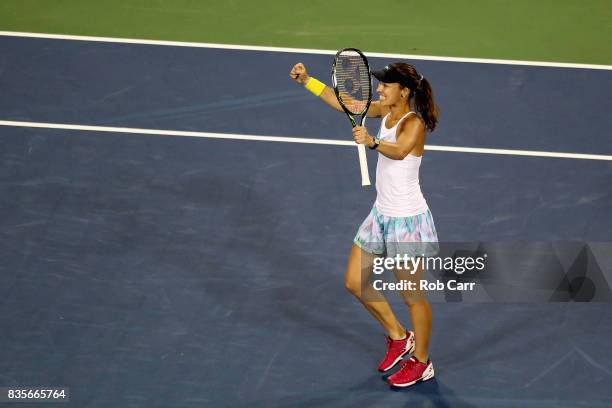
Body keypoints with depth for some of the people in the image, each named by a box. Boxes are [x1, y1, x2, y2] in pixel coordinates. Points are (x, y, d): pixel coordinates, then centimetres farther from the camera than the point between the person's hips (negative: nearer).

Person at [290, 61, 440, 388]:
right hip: (381, 215, 9)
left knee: (412, 295, 5)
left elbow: (400, 151, -42)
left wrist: (373, 142, -60)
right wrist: (306, 81, 1)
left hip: (408, 220, -9)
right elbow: (342, 102, 8)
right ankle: (398, 337, 33)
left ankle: (421, 362, 24)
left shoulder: (414, 123, -21)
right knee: (355, 282, 14)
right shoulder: (386, 111, 2)